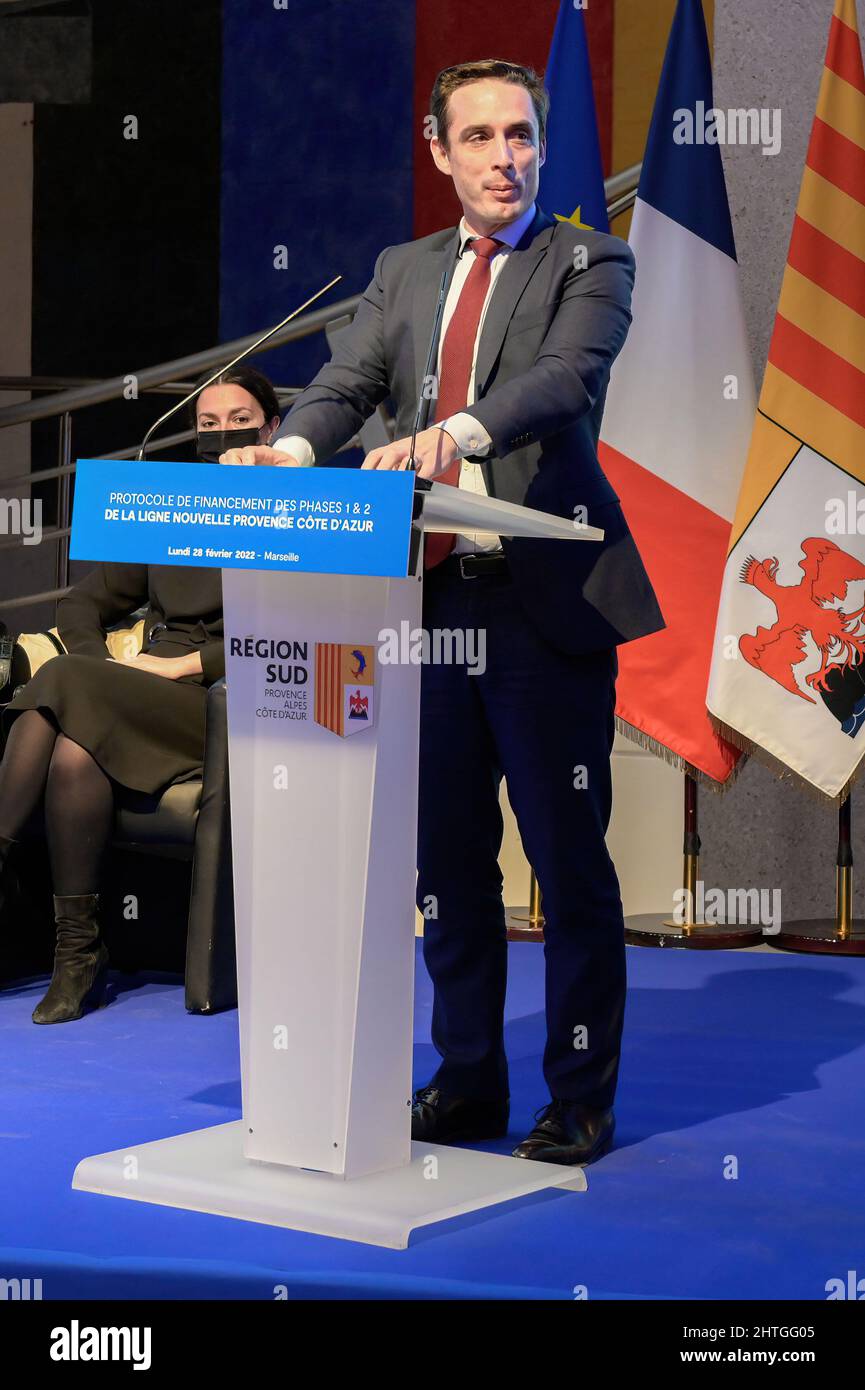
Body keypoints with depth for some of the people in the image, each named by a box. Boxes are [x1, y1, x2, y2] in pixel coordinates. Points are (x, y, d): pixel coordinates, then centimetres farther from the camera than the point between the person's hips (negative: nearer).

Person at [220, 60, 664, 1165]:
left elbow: (565, 379, -17)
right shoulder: (403, 272, 17)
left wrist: (454, 432, -35)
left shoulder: (589, 262, 2)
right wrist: (291, 449, -17)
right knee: (447, 854, 11)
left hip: (547, 598, -5)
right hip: (433, 597, 5)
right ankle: (468, 1082, 23)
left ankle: (581, 1096, 12)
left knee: (568, 855, 1)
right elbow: (345, 384, 5)